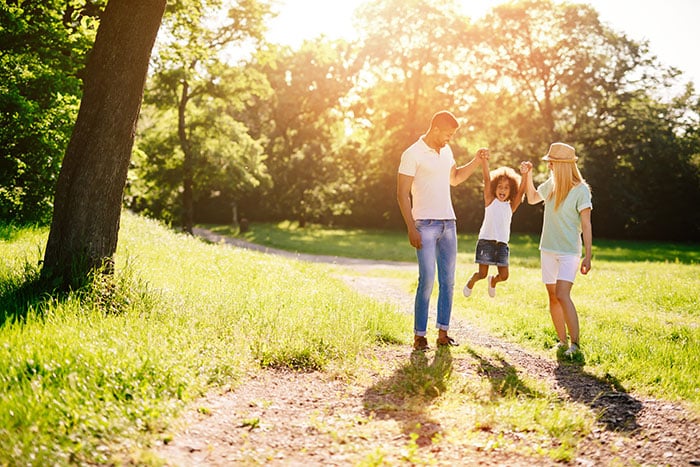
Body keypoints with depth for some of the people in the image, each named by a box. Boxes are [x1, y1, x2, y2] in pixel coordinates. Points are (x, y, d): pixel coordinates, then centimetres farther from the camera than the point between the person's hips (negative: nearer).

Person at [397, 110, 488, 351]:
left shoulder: (446, 150, 13)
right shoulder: (413, 154, -8)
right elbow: (402, 193, -10)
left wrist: (476, 161, 16)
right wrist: (411, 228, -16)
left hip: (448, 223, 7)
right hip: (425, 224, -7)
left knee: (448, 280, 5)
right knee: (427, 279, -11)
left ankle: (443, 333, 11)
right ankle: (419, 336, -3)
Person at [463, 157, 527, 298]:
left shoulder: (510, 206, 10)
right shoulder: (490, 201, 2)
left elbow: (521, 191, -1)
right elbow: (487, 179, -7)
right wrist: (484, 160, -16)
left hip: (502, 244, 3)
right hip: (486, 241, -3)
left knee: (504, 276, 1)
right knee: (482, 274, 0)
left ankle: (492, 281, 36)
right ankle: (470, 283, 34)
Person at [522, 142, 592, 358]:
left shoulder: (581, 189, -11)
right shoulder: (550, 184, 5)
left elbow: (586, 225, -11)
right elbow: (532, 198, 25)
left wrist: (588, 256, -14)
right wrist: (528, 176, 11)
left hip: (569, 251, -6)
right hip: (548, 249, 6)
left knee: (562, 295, -18)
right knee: (553, 297, 8)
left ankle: (575, 344, -11)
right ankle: (562, 341, 19)